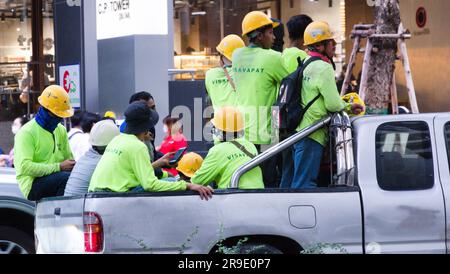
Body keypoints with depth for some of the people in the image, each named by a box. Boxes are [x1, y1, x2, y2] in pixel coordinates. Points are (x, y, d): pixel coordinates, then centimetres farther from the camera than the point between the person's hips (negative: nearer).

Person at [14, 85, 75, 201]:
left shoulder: (61, 130, 16)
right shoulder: (27, 133, -8)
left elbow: (68, 157, 26)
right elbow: (25, 167, -20)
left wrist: (72, 164, 0)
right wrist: (59, 167, -22)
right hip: (33, 185, -7)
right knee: (66, 178, -35)